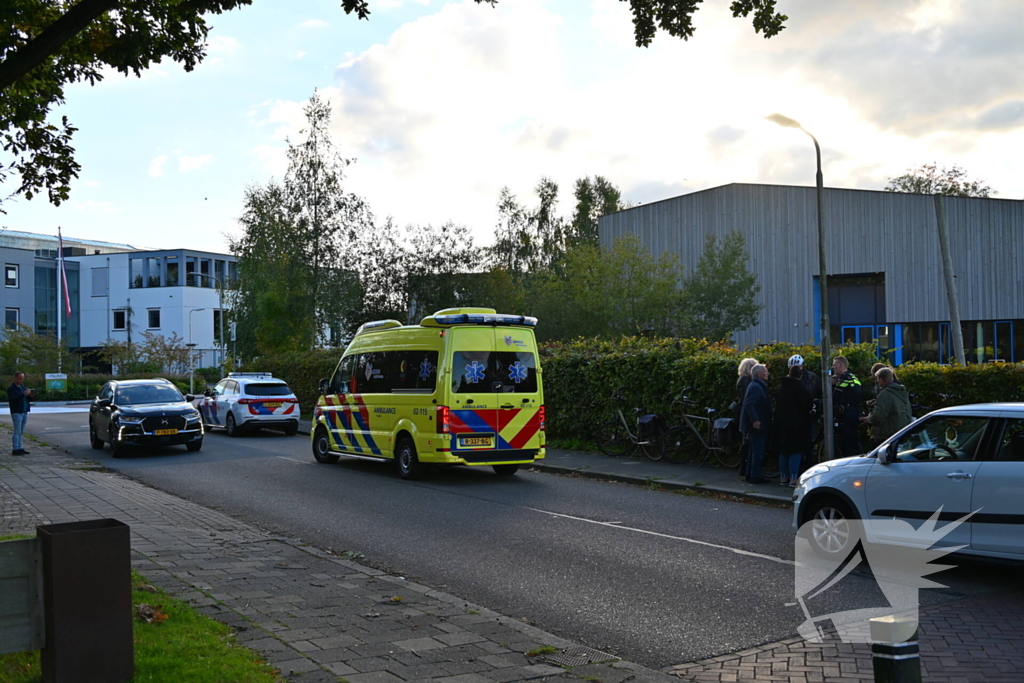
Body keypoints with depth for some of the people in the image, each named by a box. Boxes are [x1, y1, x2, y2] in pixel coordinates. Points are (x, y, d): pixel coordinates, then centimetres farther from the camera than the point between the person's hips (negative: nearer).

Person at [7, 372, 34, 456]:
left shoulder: (23, 387, 16)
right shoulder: (11, 388, -6)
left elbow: (27, 399, 19)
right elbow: (12, 399, -19)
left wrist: (30, 396, -4)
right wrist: (23, 394, -27)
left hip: (24, 412, 7)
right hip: (17, 413, -7)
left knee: (21, 432, 9)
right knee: (17, 431, -8)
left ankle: (19, 448, 13)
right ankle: (15, 449, -6)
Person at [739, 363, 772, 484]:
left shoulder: (759, 386, 18)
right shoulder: (756, 387, -16)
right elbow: (749, 404, -26)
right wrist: (755, 420, -31)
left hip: (756, 424, 11)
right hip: (757, 424, -11)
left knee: (754, 450, 15)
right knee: (758, 450, -8)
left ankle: (750, 475, 21)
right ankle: (755, 476, -6)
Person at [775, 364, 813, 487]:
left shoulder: (782, 387, 10)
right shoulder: (800, 388, -14)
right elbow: (807, 404, -14)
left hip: (782, 424, 7)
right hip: (797, 424, -7)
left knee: (784, 451, 13)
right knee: (796, 452, -4)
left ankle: (783, 477, 16)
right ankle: (793, 479, -8)